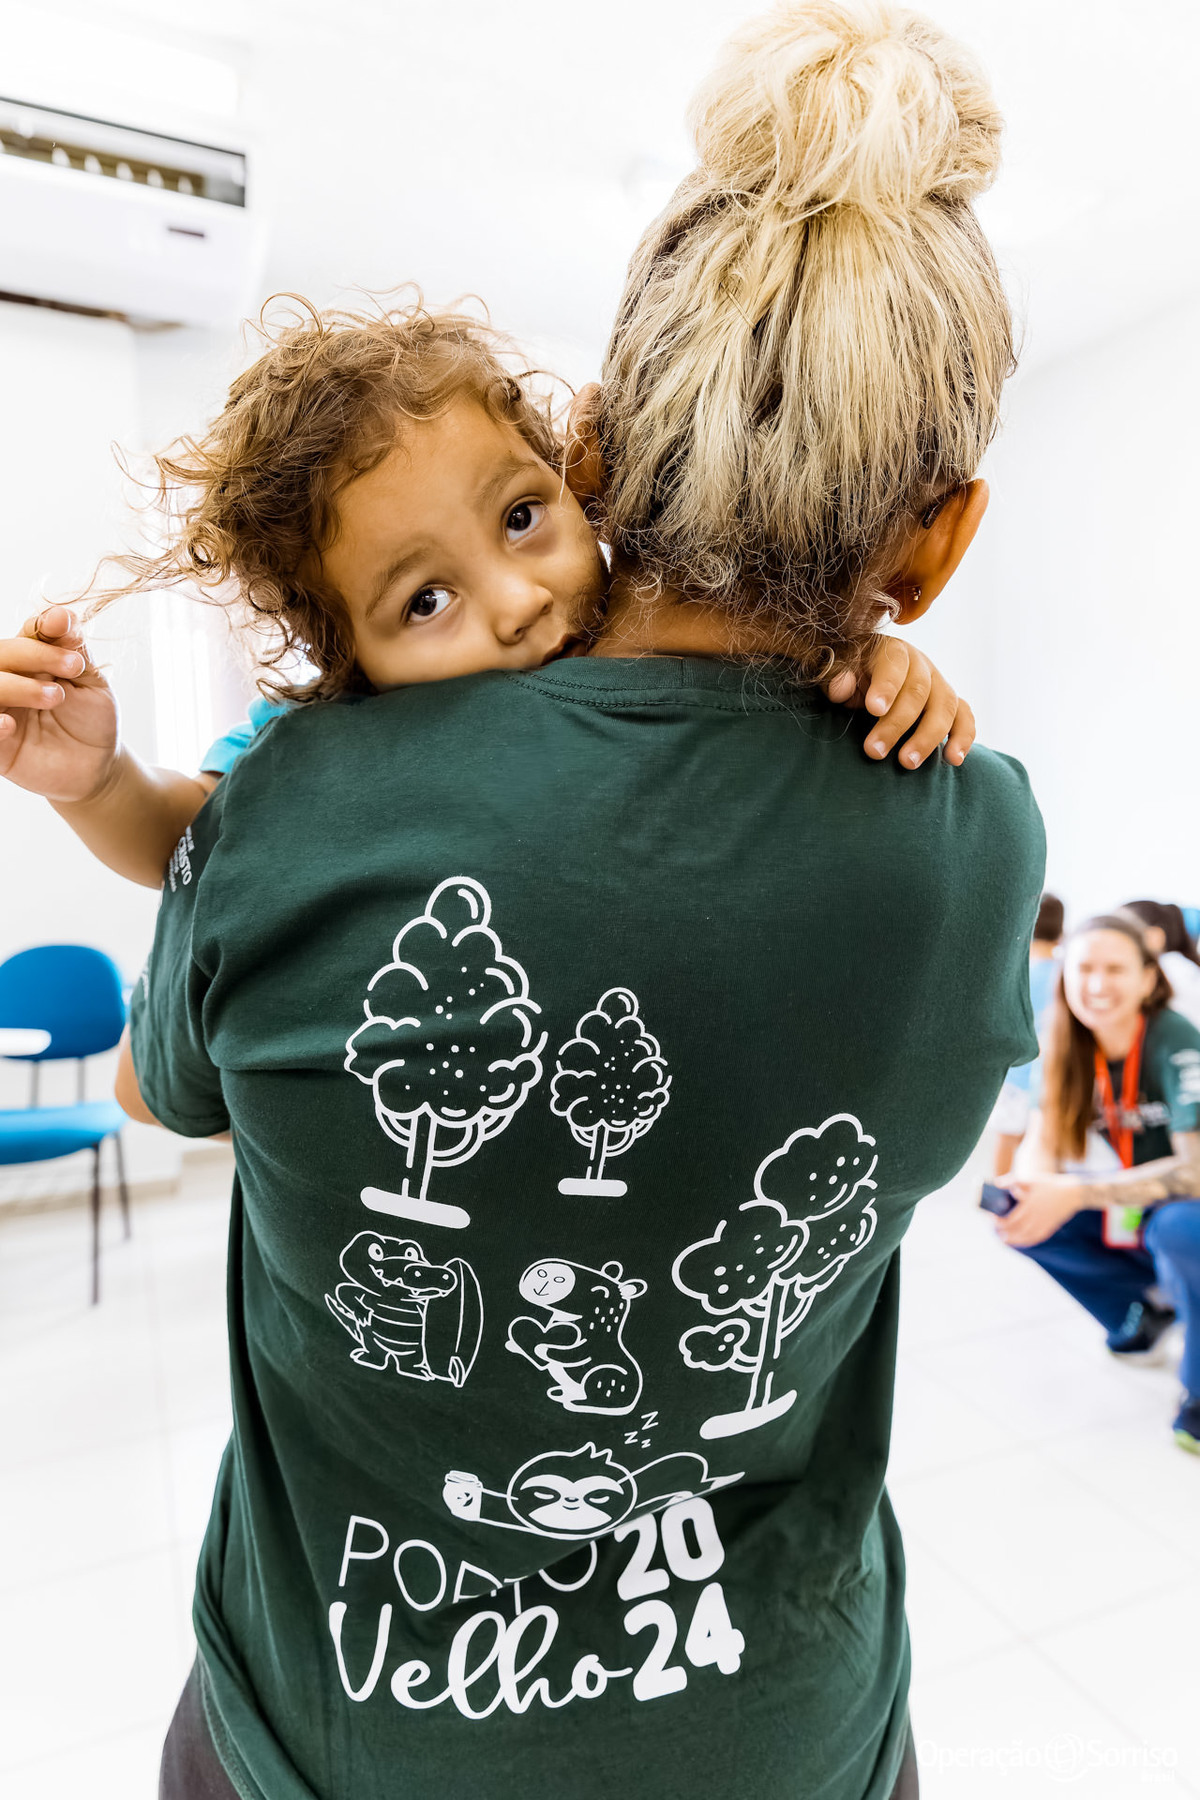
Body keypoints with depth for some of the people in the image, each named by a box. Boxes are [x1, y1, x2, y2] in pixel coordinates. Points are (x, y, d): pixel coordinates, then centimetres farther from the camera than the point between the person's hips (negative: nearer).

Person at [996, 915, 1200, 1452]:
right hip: (1135, 1204, 6)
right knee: (1020, 1215, -12)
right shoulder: (1073, 1046, -8)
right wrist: (1031, 1187, -34)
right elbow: (1044, 1142, -10)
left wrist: (1077, 1194, -40)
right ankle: (1136, 1318, 11)